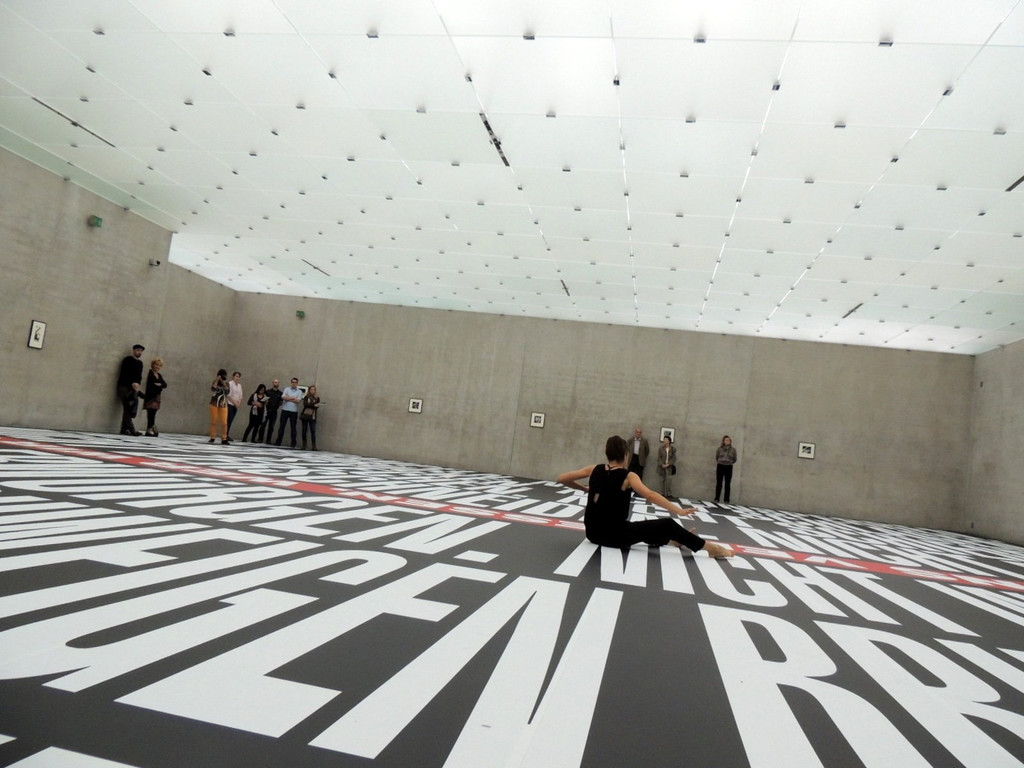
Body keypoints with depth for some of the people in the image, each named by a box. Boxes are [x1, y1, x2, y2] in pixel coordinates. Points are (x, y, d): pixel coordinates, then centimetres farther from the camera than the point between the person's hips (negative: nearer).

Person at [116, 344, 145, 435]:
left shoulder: (140, 362, 18)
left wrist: (137, 384, -2)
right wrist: (132, 383, -19)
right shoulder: (128, 360, -2)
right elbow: (124, 374, -11)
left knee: (128, 410, 1)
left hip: (134, 388, 6)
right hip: (125, 387, -6)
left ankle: (124, 429, 2)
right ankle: (131, 428, -17)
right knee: (128, 409, -11)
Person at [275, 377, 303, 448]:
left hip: (294, 411, -1)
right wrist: (293, 398, -9)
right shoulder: (287, 389, 9)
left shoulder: (299, 391, 5)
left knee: (293, 427, 2)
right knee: (282, 426, 2)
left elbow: (298, 400, -10)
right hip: (285, 410, 1)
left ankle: (293, 443, 7)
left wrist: (288, 398, -7)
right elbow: (283, 397, -8)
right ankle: (278, 441, 6)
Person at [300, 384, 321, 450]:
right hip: (305, 416, 1)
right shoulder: (306, 397, 9)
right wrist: (314, 405, -12)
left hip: (312, 417, -1)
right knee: (304, 431, 2)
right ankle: (304, 445, 8)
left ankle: (314, 446, -8)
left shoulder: (317, 398, 10)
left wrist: (309, 405, -14)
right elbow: (305, 404, -8)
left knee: (313, 431, -8)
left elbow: (317, 407, -4)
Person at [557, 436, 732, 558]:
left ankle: (672, 539, 44)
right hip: (616, 536, -6)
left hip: (594, 533, 7)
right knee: (668, 525, -3)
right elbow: (650, 495, -24)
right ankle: (711, 548, 5)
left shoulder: (595, 470, 4)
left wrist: (583, 489, 19)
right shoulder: (628, 476, -10)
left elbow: (562, 478, 6)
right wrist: (679, 511, -25)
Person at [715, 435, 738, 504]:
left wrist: (729, 463, 3)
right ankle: (716, 499, 7)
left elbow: (734, 460, 10)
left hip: (729, 467, 0)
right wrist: (719, 462, 6)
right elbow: (716, 457, 13)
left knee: (727, 484, 1)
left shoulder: (733, 450, 2)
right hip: (720, 467, 0)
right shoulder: (720, 449, 2)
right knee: (719, 483, 3)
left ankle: (726, 500, 3)